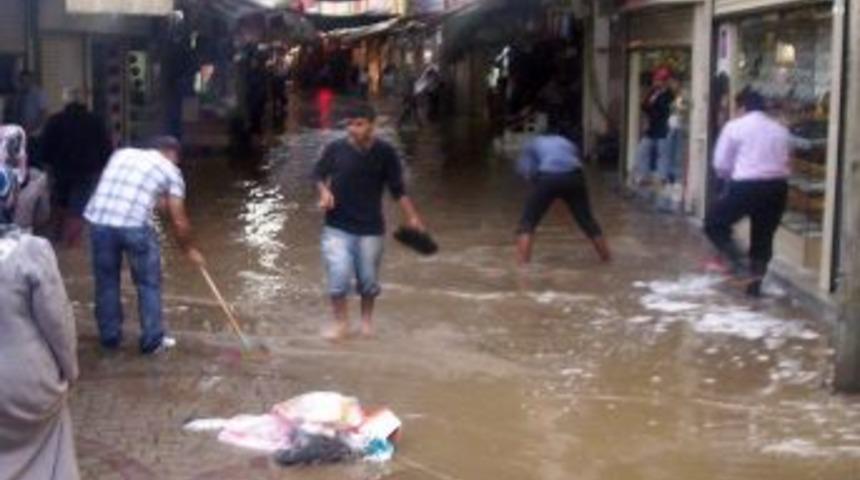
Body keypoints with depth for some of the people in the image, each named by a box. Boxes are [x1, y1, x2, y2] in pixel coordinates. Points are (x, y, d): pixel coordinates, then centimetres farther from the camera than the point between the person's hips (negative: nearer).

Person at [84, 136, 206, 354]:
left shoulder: (121, 154, 24)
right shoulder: (169, 169, 12)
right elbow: (178, 221, 11)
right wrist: (189, 249, 26)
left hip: (99, 220, 4)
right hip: (134, 225, -4)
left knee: (106, 281, 20)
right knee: (149, 283, 14)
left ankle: (110, 337, 30)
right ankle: (153, 341, 20)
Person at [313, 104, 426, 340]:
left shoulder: (386, 153, -7)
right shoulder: (335, 149, -8)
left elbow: (398, 189, 0)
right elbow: (319, 174, 7)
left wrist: (413, 218, -4)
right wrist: (324, 191, -12)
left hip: (371, 227, 0)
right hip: (338, 226, 0)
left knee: (368, 278, 9)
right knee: (339, 275, -10)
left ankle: (367, 318, 37)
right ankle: (340, 321, 13)